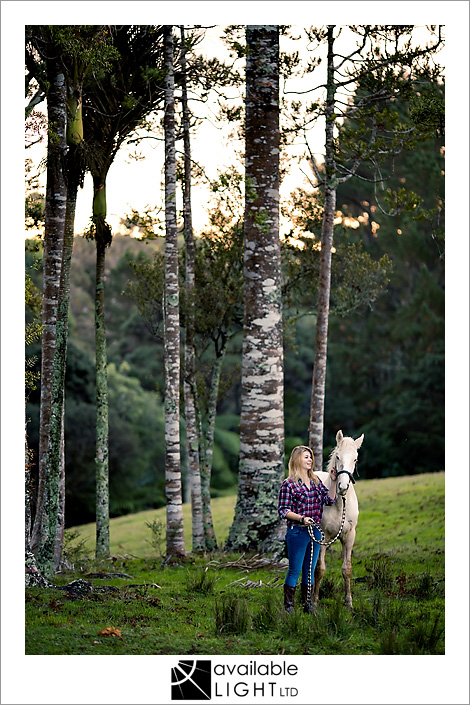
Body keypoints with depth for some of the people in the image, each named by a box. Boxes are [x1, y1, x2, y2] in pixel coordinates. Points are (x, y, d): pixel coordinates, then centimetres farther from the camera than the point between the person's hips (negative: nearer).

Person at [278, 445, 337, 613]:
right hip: (297, 531, -6)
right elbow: (283, 511, -10)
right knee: (295, 571, -2)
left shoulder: (316, 481, 11)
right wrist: (302, 518, -22)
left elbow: (330, 500, 7)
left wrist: (333, 482, -4)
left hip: (315, 531, 6)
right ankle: (288, 607, 5)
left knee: (310, 571, 12)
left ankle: (307, 606, 19)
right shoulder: (289, 484, -8)